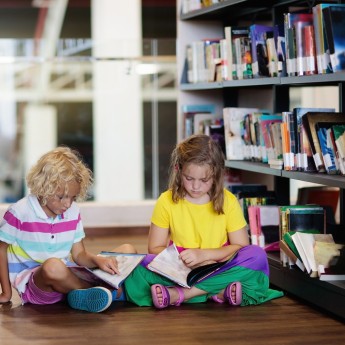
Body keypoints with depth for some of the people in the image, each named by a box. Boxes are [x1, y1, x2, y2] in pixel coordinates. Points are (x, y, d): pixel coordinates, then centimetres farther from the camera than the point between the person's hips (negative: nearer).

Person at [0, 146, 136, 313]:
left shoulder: (73, 212, 5)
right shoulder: (19, 213, -10)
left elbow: (79, 254, 6)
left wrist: (98, 260, -16)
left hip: (66, 276, 6)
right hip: (31, 281, -6)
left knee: (127, 250, -2)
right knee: (53, 265, -43)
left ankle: (82, 296, -23)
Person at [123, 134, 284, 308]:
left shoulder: (228, 201, 1)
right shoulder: (166, 202, 1)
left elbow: (241, 246, 0)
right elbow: (155, 248, 3)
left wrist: (204, 254, -14)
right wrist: (182, 259, -17)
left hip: (219, 271, 1)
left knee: (257, 255, -27)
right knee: (138, 270, -28)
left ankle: (178, 294, -28)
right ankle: (219, 292, -34)